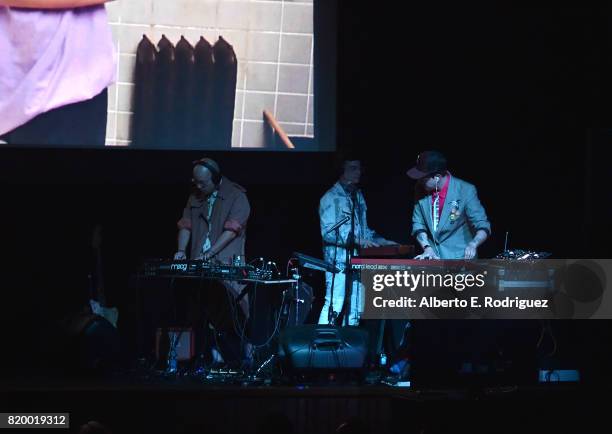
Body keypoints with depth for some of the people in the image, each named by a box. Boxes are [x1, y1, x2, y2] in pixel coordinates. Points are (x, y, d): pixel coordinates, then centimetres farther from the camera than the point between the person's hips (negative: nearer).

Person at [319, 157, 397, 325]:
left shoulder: (358, 196, 17)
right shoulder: (331, 198, -7)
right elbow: (328, 233, -15)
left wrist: (380, 241, 11)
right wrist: (356, 240, -22)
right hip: (339, 260, -7)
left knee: (355, 311, 5)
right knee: (333, 308, -13)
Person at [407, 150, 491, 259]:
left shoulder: (466, 191, -11)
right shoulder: (421, 190, 1)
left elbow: (483, 227, -11)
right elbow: (418, 224, 6)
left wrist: (472, 245, -29)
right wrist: (427, 248, -10)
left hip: (459, 258, -4)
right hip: (433, 258, 4)